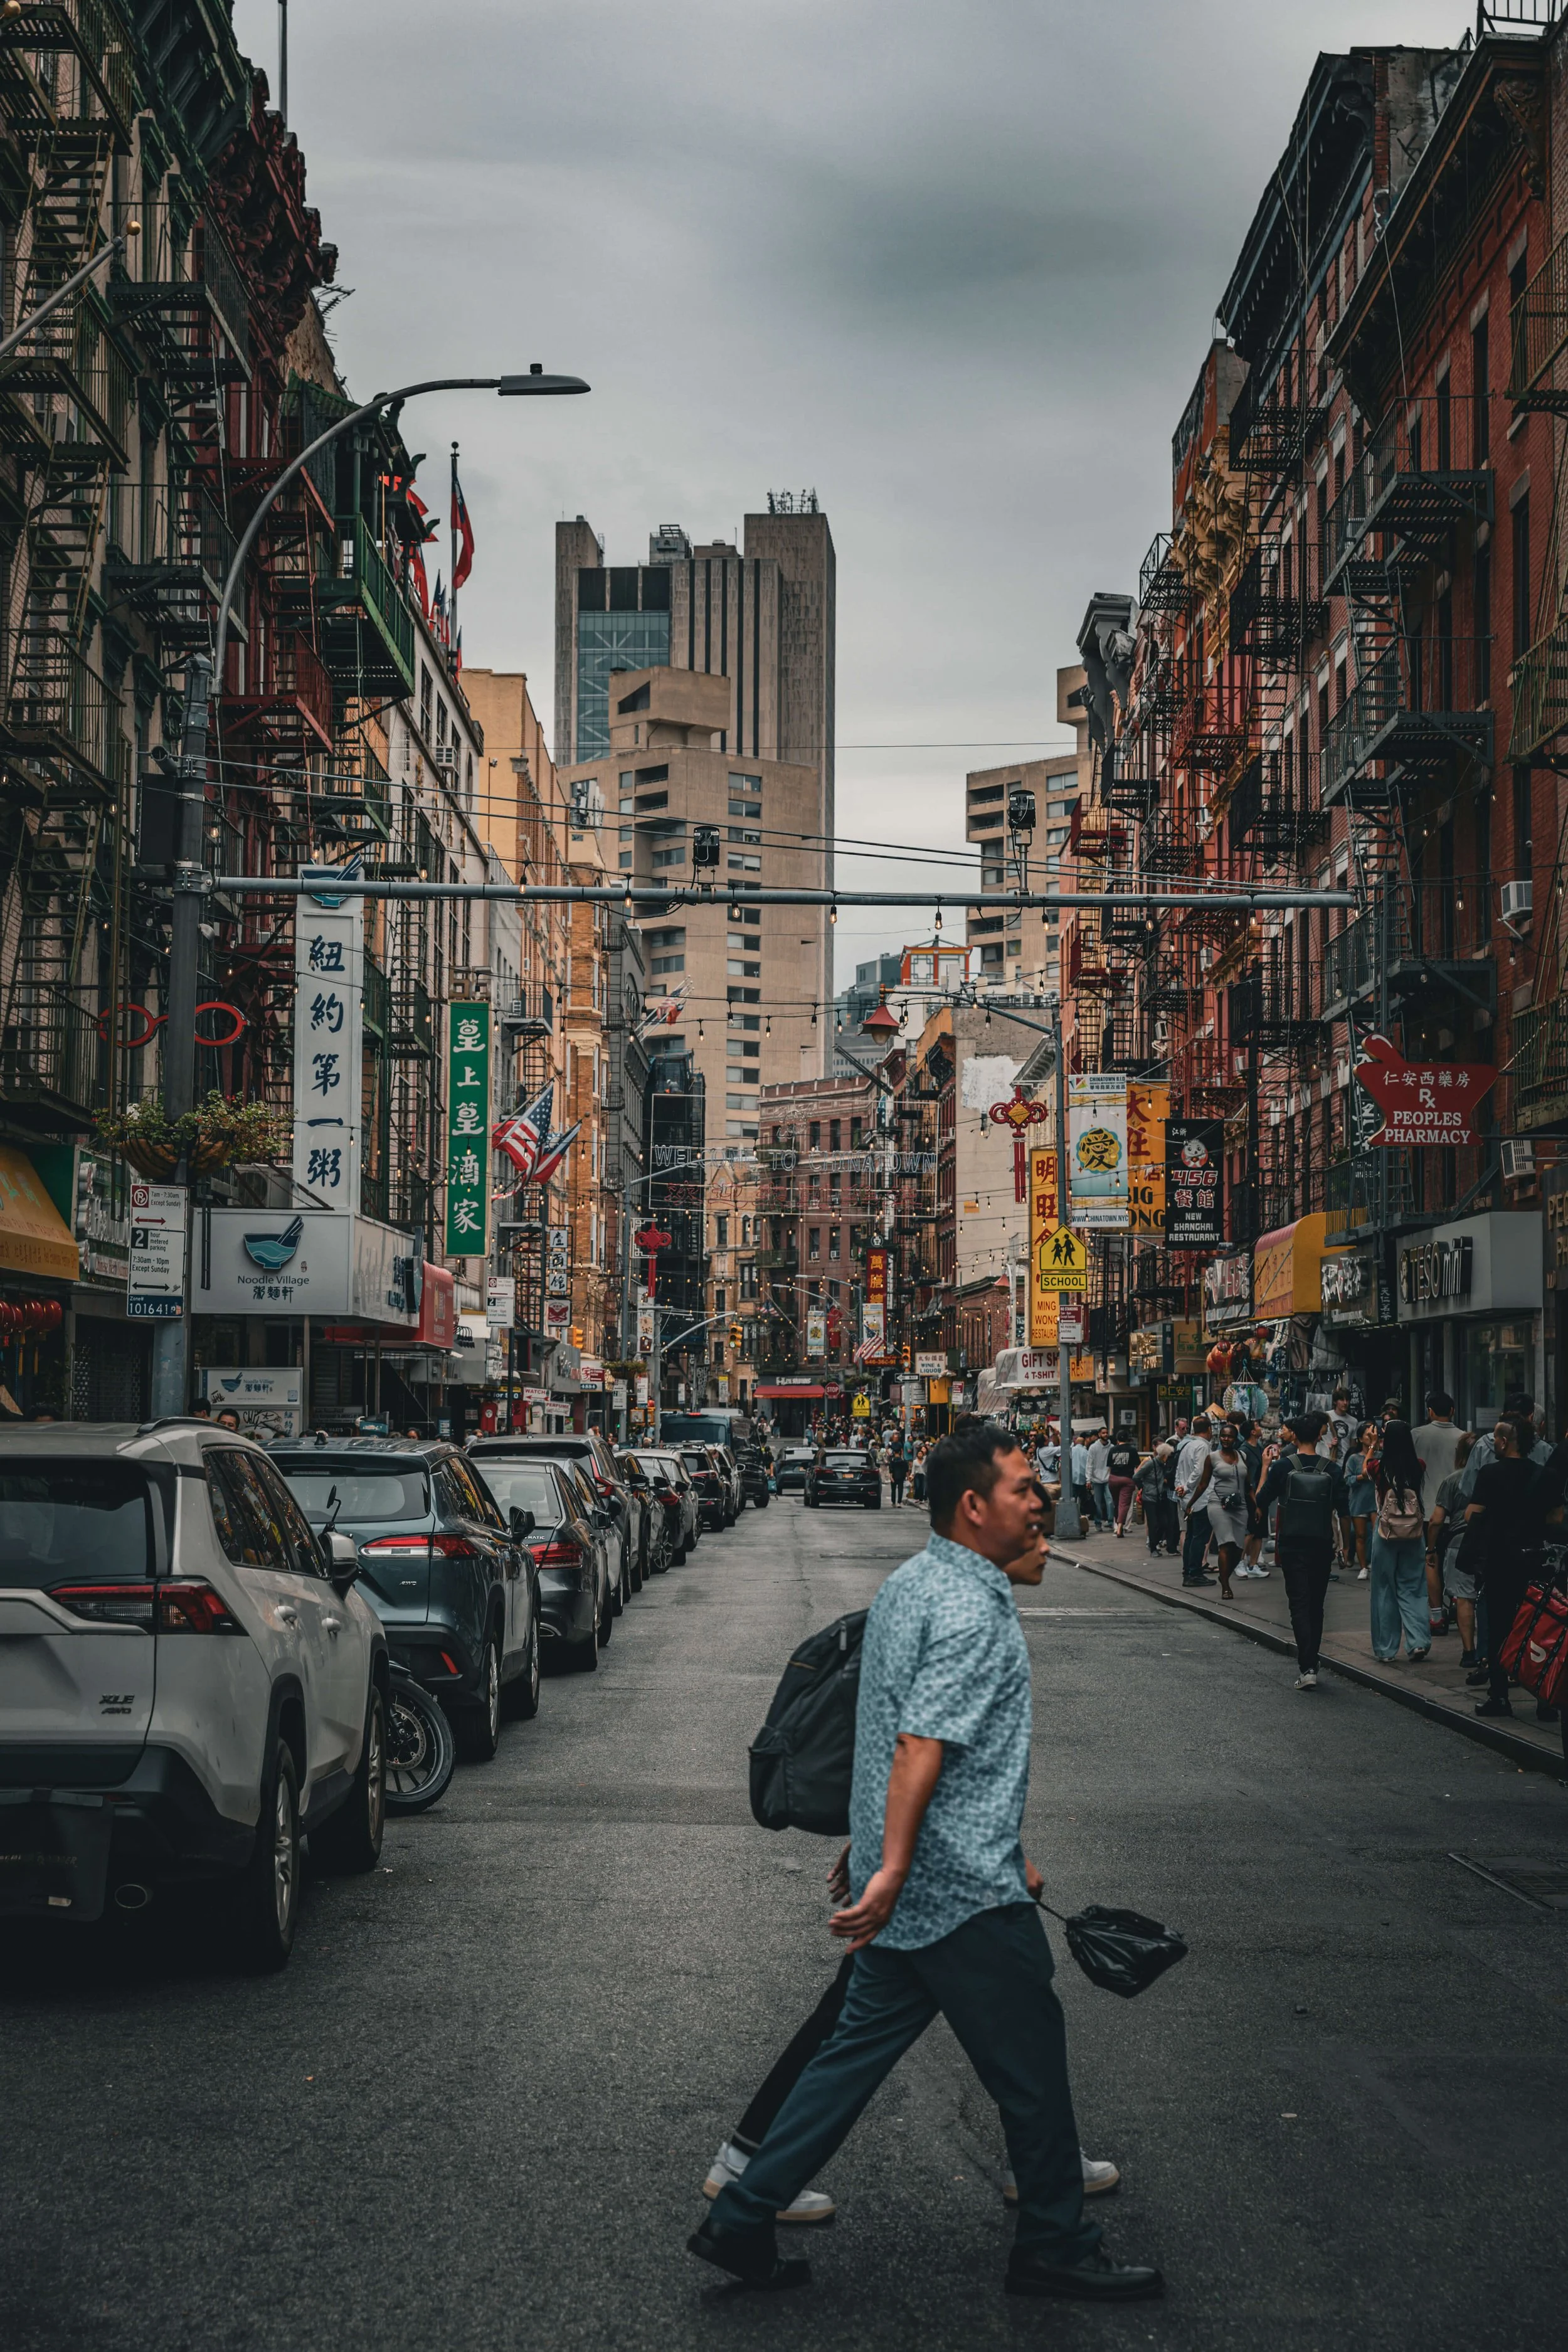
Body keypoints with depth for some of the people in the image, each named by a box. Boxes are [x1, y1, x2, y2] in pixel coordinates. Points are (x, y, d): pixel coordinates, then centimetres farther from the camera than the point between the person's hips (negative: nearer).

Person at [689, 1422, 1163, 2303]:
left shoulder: (910, 1584, 13)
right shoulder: (971, 1611, -18)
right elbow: (921, 1747, -26)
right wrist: (893, 1873, -28)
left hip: (912, 1883, 10)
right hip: (965, 1892, -10)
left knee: (861, 2048, 14)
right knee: (1032, 2064, 6)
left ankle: (743, 2220, 16)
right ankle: (1056, 2247, 20)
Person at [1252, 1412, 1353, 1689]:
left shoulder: (1282, 1467, -7)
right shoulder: (1332, 1470, -1)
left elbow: (1261, 1502, 3)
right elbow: (1344, 1513, 1)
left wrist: (1265, 1467, 12)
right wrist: (1346, 1545, 13)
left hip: (1292, 1545, -2)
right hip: (1322, 1546, 2)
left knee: (1300, 1606, -3)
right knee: (1316, 1606, 15)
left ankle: (1307, 1668, -17)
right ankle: (1312, 1664, 22)